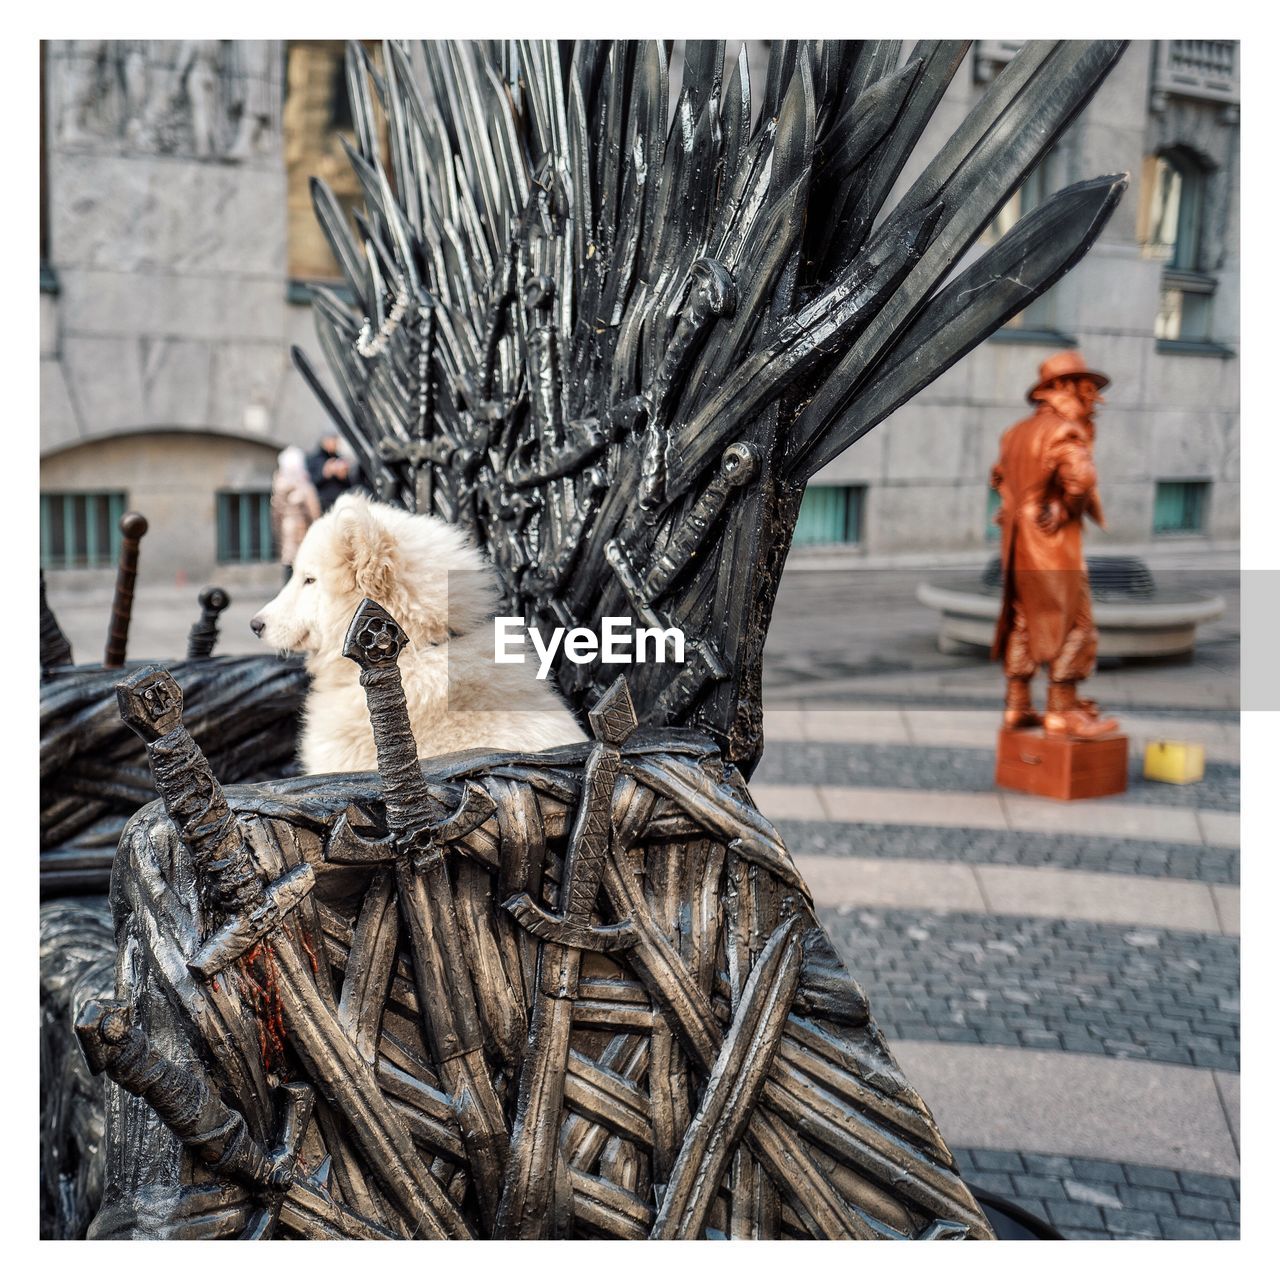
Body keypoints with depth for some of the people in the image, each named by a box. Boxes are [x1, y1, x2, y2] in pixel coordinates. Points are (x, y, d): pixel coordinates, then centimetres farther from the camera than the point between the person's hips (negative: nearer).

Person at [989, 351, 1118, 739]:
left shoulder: (1017, 431, 14)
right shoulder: (1064, 432, -13)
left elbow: (1000, 477, 25)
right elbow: (1080, 478, -27)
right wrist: (1072, 509, -9)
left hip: (1018, 543, 9)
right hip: (1054, 543, -9)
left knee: (1023, 621, 13)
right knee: (1072, 626, -2)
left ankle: (1016, 706, 16)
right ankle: (1062, 710, -2)